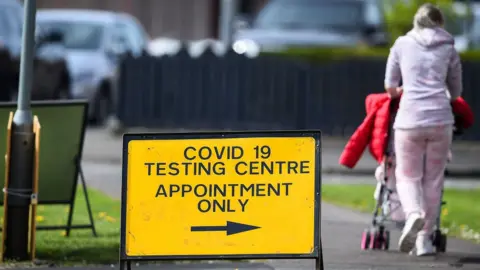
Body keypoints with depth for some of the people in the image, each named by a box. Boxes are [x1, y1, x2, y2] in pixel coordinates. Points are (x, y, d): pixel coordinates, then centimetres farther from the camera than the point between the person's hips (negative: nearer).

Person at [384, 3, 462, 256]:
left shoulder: (402, 44, 11)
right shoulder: (449, 49, 13)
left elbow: (390, 87, 15)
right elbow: (456, 92, 21)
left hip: (410, 119, -1)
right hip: (441, 120, 1)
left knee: (407, 176, 8)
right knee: (433, 179, 11)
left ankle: (413, 213, -22)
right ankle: (424, 238, 8)